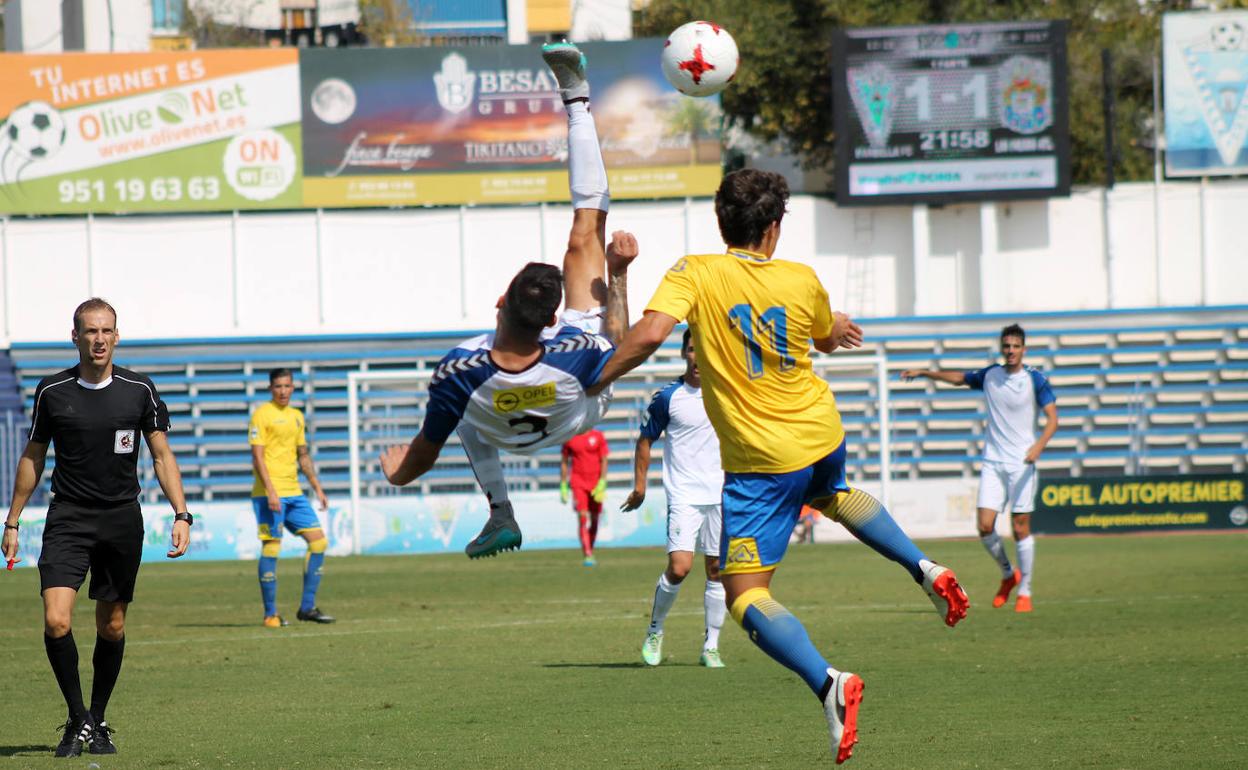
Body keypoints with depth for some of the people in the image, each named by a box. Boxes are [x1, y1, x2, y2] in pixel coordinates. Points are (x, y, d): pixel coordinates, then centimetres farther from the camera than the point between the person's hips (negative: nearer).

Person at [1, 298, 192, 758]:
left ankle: (97, 723, 23)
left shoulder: (140, 390, 0)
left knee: (112, 628, 7)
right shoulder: (52, 392, 0)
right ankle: (78, 719, -2)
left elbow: (162, 456, 5)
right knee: (56, 621, -16)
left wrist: (181, 515, -6)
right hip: (67, 520, -1)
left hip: (122, 521, 1)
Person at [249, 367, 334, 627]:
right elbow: (257, 457, -12)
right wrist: (270, 491, -20)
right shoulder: (262, 414, -6)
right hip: (269, 494, -8)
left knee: (319, 541, 2)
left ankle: (307, 607, 7)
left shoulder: (296, 416, 17)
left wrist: (318, 488, 19)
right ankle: (270, 614, -2)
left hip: (294, 493, 8)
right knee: (271, 548, -7)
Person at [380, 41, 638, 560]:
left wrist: (400, 473, -1)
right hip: (581, 413, 1)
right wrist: (618, 273, -12)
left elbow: (425, 452, -24)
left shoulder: (458, 372, -43)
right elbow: (618, 347, -18)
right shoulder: (575, 354, -45)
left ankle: (500, 514, 30)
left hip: (505, 435, 0)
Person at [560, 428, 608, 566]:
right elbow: (564, 462, 9)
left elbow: (604, 461, -1)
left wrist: (602, 483, -11)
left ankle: (591, 552, 25)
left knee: (594, 520, 8)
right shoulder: (569, 438, 3)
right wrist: (563, 486, 5)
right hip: (578, 482, -1)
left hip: (596, 482, 1)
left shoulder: (598, 436, 1)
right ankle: (587, 556, -20)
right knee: (582, 518, -14)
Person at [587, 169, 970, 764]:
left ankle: (828, 683, -27)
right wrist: (839, 328, 42)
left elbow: (650, 333, -28)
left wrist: (596, 382, -13)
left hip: (760, 462, -5)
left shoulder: (694, 274, -13)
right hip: (823, 437, 5)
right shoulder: (801, 281, -2)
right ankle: (925, 569, 30)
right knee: (831, 496, 41)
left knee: (745, 595, -6)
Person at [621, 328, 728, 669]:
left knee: (717, 570, 4)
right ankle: (655, 629, 7)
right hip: (684, 496, -3)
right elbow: (645, 440, 6)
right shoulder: (668, 397, -3)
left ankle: (711, 646, 14)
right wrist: (639, 485, 2)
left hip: (722, 494, 3)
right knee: (679, 567, -16)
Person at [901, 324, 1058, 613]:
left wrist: (1038, 446, -26)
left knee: (1021, 528, -5)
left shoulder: (1035, 380, -5)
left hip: (1022, 463, -4)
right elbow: (959, 378, 26)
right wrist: (924, 373, 22)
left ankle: (1025, 592, 6)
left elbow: (1052, 418, -10)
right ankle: (1008, 574, 18)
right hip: (992, 462, 4)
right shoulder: (990, 375, 7)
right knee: (985, 526, -7)